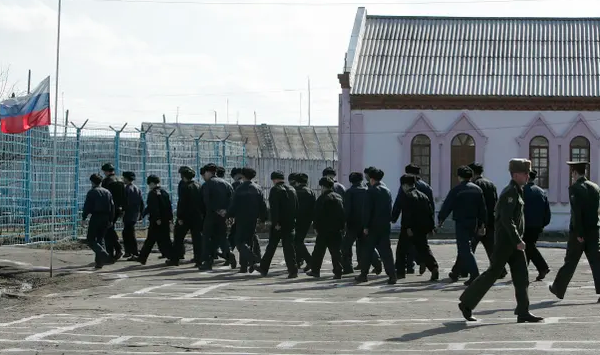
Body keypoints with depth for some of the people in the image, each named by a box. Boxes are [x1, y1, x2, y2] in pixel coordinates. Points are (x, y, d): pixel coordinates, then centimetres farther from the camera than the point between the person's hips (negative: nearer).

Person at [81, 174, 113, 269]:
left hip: (96, 217, -6)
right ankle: (99, 262, 10)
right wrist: (110, 220, 17)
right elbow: (112, 207, 13)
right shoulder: (107, 192, 13)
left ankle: (105, 256, -23)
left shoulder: (92, 192, -5)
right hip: (106, 218, 6)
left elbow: (87, 206, -10)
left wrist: (83, 218, -2)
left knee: (91, 240, -3)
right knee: (100, 239, 15)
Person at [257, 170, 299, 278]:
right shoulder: (292, 190, 11)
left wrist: (275, 223, -19)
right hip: (290, 224, 5)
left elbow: (274, 208, -18)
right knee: (289, 246, 4)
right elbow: (297, 207, 14)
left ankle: (264, 268, 15)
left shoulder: (275, 190, -10)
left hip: (278, 224, -5)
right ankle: (293, 270, -3)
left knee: (271, 246, 6)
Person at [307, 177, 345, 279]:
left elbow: (318, 214, -12)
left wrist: (316, 227, -5)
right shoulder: (339, 197, 11)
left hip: (324, 229, -6)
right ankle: (338, 272, -1)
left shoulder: (322, 198, -10)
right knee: (336, 251, 5)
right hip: (337, 230, 6)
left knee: (319, 251, 6)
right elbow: (343, 213, 14)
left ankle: (315, 270, 12)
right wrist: (342, 226, 17)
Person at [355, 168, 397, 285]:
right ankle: (392, 275, -6)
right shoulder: (387, 191, 10)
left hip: (374, 226, -5)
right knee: (386, 250, 4)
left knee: (367, 250, 6)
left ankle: (363, 274, 11)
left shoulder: (371, 191, -9)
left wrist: (365, 226, -10)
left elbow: (367, 210, -12)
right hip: (386, 226, 5)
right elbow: (390, 208, 13)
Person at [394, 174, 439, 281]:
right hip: (422, 228, 6)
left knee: (401, 249, 7)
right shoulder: (423, 196, 13)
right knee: (423, 249, 8)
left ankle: (400, 272, 11)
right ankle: (434, 267, -12)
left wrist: (408, 227, -21)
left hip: (409, 229, -6)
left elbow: (407, 213, -19)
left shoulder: (407, 196, -10)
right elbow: (430, 212, 12)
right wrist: (431, 226, 13)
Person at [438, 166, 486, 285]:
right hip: (473, 223, 6)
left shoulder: (456, 190, -8)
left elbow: (447, 206, -7)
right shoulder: (477, 189, 9)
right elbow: (482, 209, 9)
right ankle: (455, 273, 29)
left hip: (461, 223, -6)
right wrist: (482, 225, 13)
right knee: (463, 248, 19)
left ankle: (475, 274, -19)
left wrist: (441, 219, 5)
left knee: (465, 249, -7)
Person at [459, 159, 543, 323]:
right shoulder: (510, 192, -16)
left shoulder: (517, 191, 15)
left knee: (521, 276, 4)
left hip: (514, 241, 9)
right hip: (505, 241, -9)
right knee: (493, 273, -3)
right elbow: (506, 220, -23)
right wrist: (518, 241, -24)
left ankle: (523, 312, 4)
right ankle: (466, 303, 8)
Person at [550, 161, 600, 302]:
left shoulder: (574, 188, -11)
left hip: (578, 232, -4)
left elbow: (576, 211, -18)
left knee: (570, 262, 7)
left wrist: (579, 233, -17)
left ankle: (559, 289, 21)